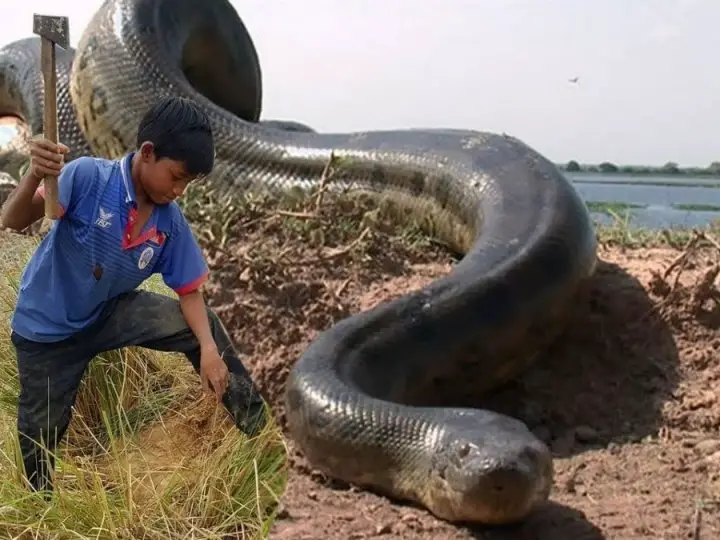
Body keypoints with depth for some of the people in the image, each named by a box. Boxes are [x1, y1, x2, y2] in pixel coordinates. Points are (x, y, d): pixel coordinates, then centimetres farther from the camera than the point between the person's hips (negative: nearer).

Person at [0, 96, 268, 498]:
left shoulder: (171, 222, -12)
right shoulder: (88, 176, -26)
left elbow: (189, 291, -6)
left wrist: (210, 349, -22)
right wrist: (34, 176, -53)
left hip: (110, 313, 4)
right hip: (47, 327, -3)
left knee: (204, 325, -11)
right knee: (42, 433, 6)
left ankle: (260, 432, 2)